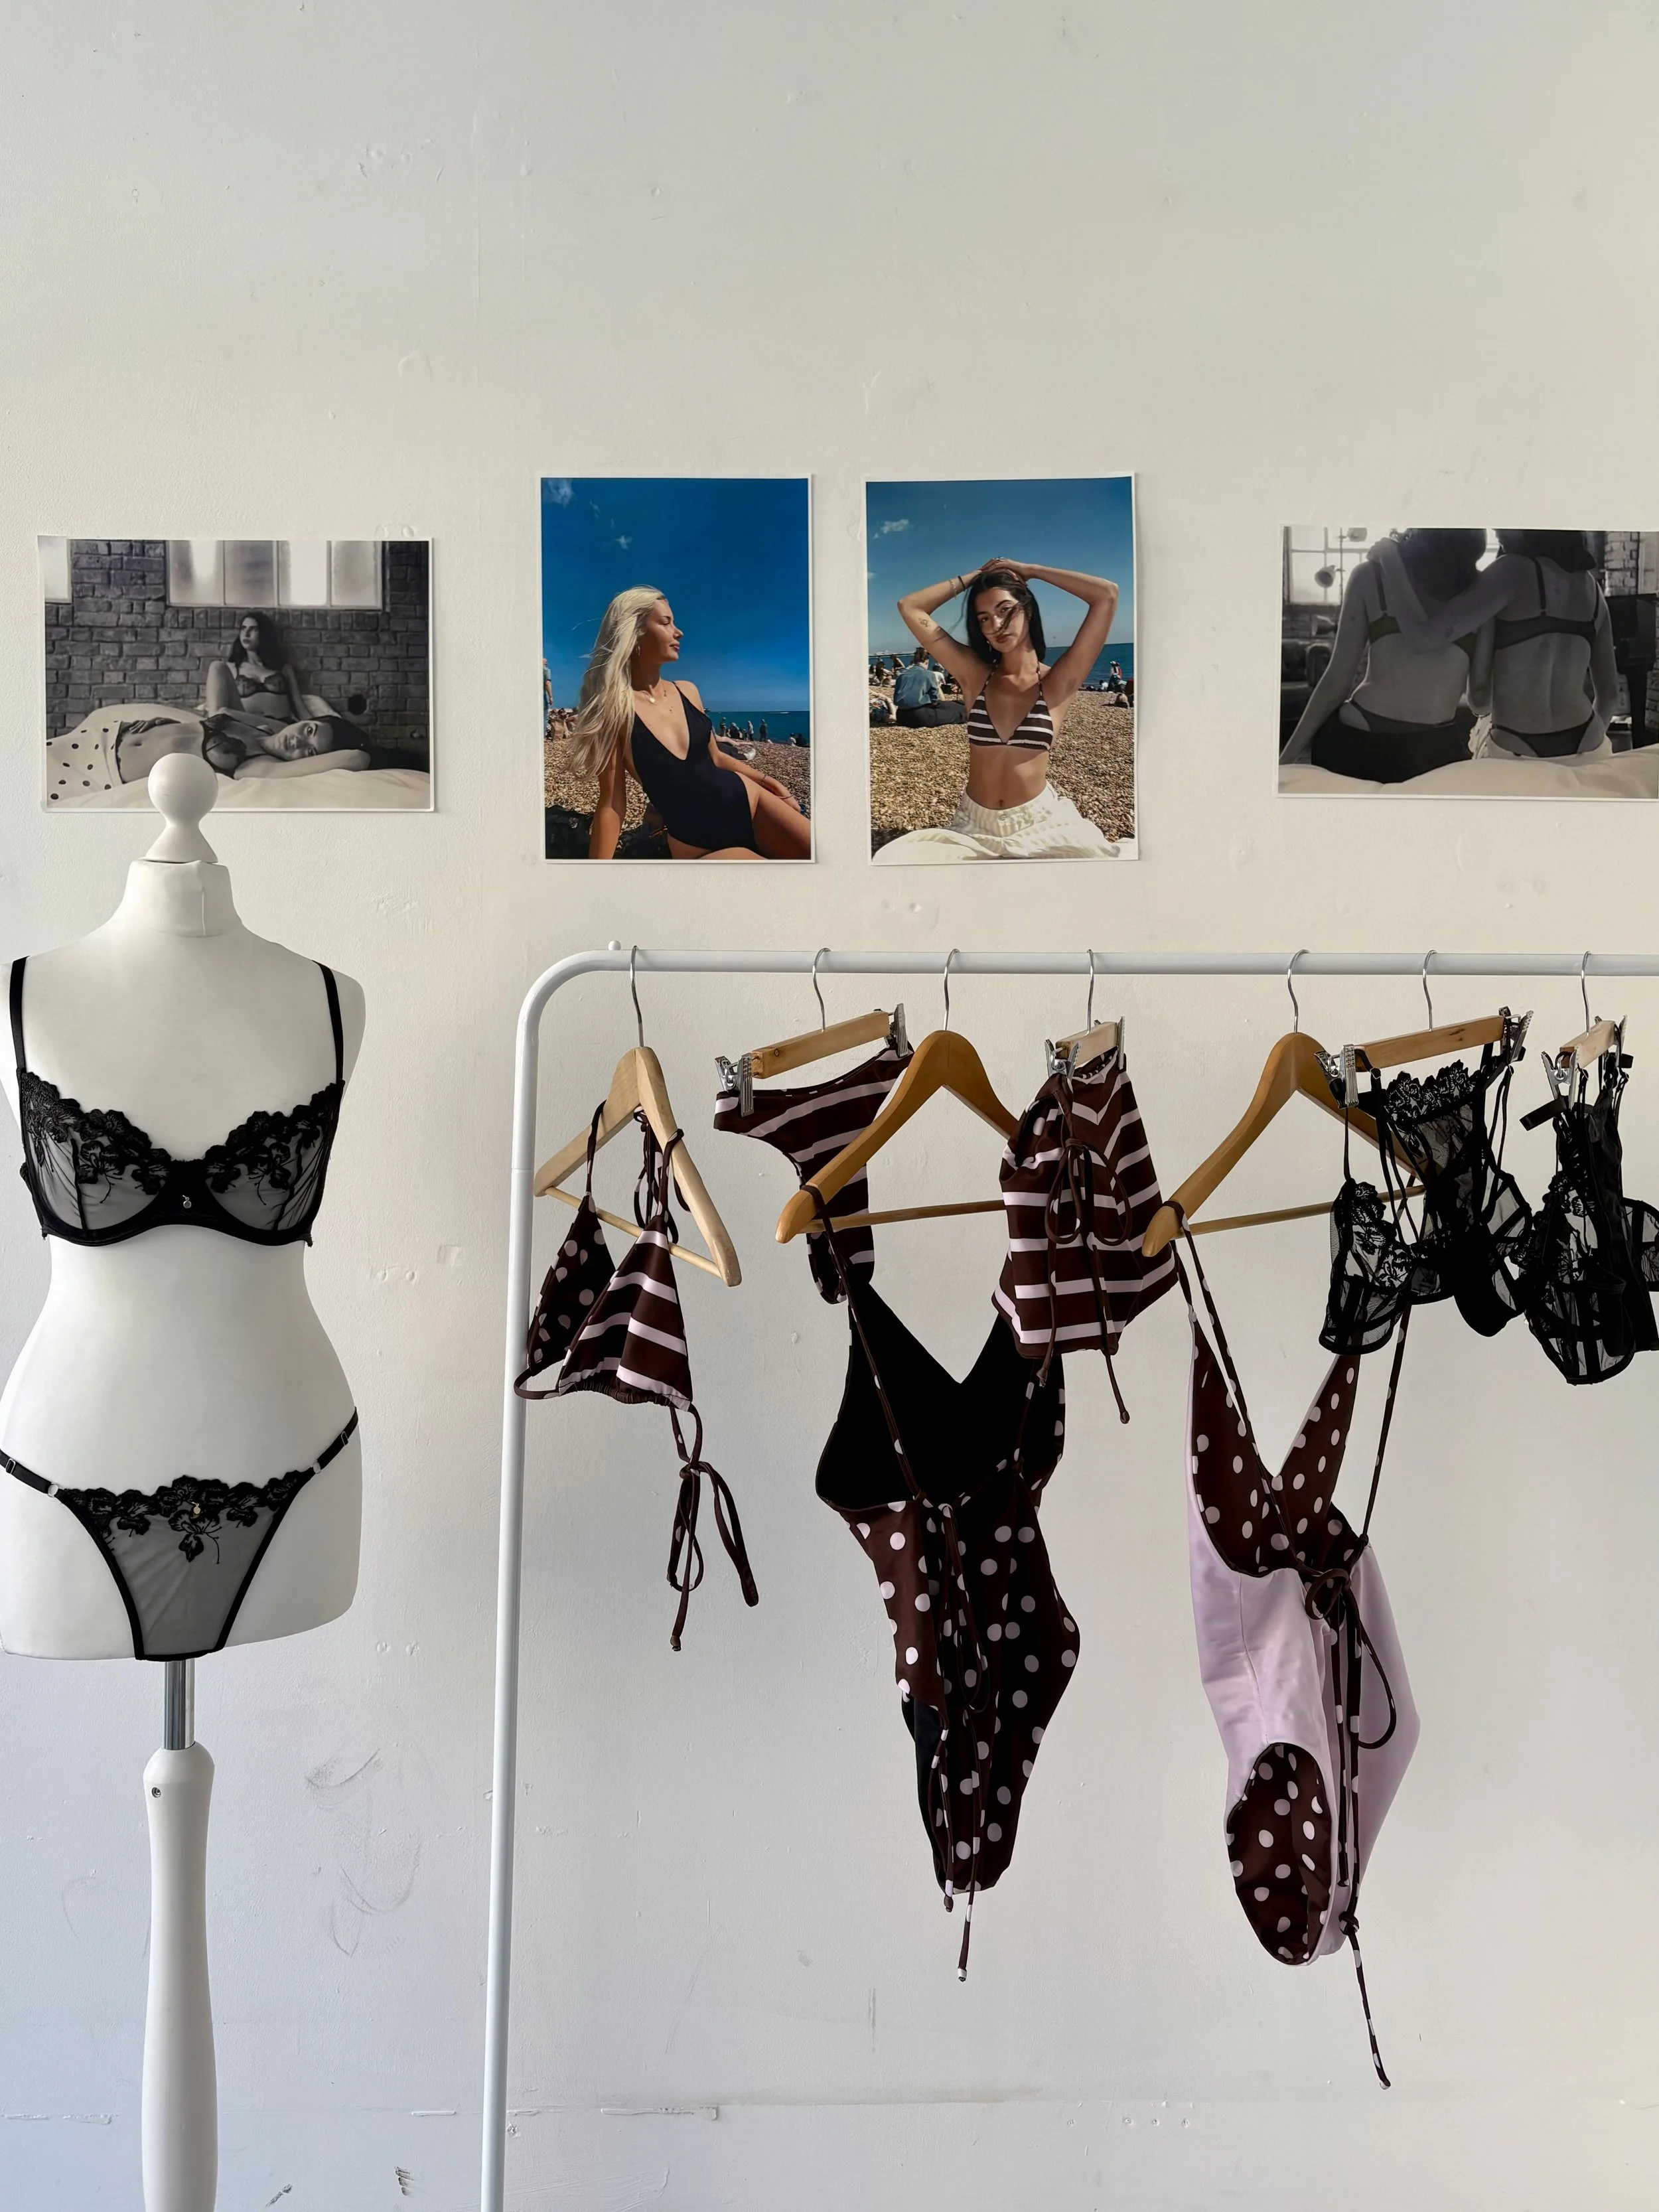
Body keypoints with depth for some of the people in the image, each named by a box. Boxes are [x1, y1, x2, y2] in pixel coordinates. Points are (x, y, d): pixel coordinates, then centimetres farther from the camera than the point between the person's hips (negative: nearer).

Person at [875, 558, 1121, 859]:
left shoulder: (1057, 683, -2)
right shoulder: (974, 675, 5)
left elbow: (1107, 595, -11)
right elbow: (910, 607, 5)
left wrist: (1031, 571, 1)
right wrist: (974, 577, 10)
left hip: (1040, 823, -2)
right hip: (974, 827, 2)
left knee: (1097, 855, -34)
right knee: (892, 859, -25)